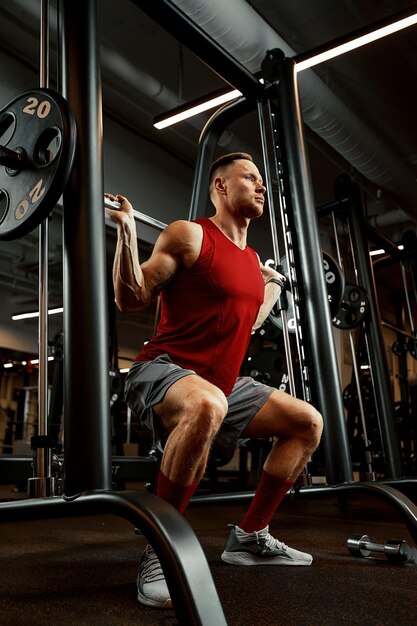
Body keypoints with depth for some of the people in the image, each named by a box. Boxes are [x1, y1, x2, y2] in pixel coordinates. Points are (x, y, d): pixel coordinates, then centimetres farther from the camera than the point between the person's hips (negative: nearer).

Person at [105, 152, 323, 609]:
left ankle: (249, 537, 15)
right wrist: (126, 230, -18)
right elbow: (129, 299, -10)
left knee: (308, 423, 7)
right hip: (163, 370, -8)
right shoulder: (189, 234, -8)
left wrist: (272, 288, 32)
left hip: (221, 382, 9)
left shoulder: (252, 260, 14)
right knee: (206, 405, -43)